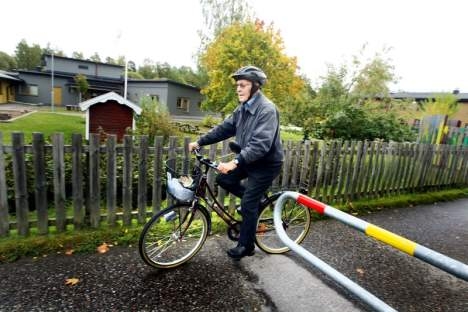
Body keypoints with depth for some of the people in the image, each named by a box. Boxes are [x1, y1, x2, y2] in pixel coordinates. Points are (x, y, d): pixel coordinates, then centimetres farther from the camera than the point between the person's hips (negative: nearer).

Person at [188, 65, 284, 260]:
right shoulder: (243, 108, 3)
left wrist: (235, 162, -44)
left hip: (266, 164, -8)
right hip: (250, 160, 8)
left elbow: (261, 144, -35)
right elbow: (225, 128, 6)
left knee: (248, 205, -3)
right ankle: (253, 199, 22)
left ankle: (246, 246, 19)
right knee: (223, 179, 1)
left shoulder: (267, 109, -24)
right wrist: (200, 142, 1)